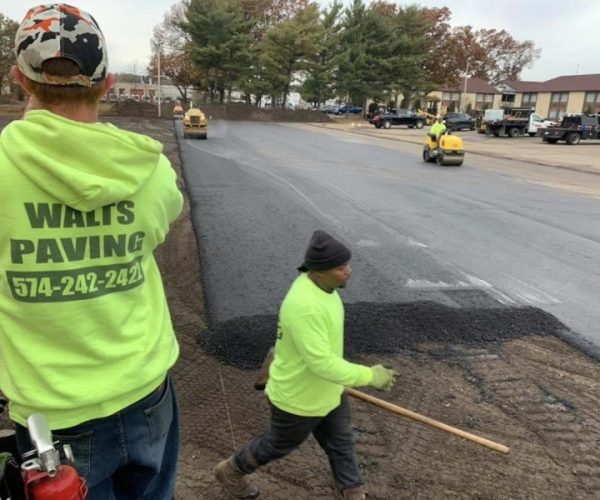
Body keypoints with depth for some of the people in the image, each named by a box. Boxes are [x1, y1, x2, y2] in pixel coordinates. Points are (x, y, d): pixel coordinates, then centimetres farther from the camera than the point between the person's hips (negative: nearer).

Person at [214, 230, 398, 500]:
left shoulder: (319, 285, -7)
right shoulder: (305, 307, -39)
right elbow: (323, 364, -37)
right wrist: (370, 376, -31)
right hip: (298, 397, -8)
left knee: (341, 443, 21)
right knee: (277, 445, 19)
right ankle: (230, 471, 44)